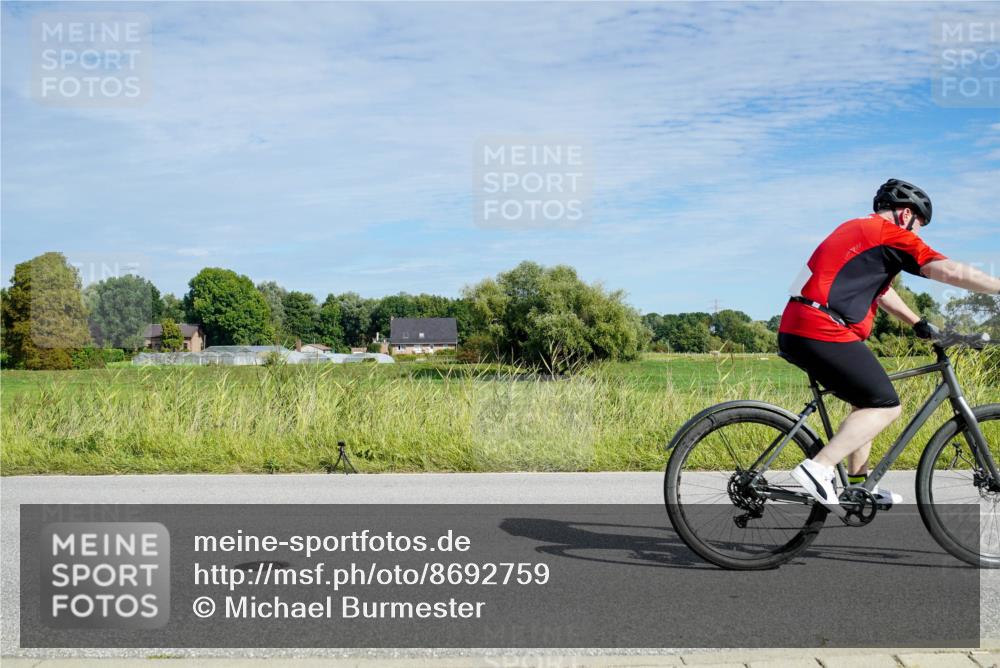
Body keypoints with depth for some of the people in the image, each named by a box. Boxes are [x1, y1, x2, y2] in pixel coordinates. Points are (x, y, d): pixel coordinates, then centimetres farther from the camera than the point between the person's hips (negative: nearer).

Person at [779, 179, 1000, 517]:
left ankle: (858, 484, 26)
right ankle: (818, 469, -14)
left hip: (794, 331, 10)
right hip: (824, 334, -10)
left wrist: (918, 323, 32)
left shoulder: (856, 229, 25)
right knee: (887, 407, -4)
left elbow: (880, 290, 32)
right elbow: (951, 271, -10)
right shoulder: (891, 234, -3)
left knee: (868, 400, 22)